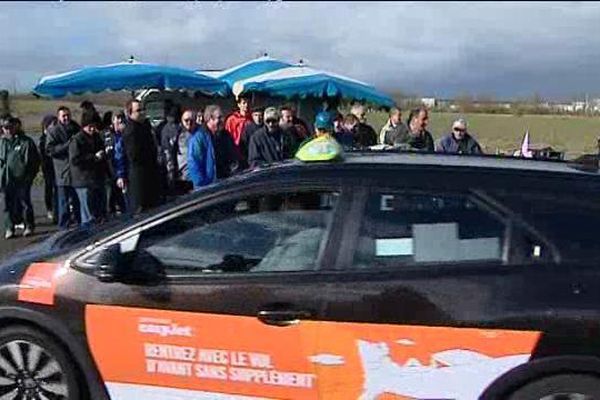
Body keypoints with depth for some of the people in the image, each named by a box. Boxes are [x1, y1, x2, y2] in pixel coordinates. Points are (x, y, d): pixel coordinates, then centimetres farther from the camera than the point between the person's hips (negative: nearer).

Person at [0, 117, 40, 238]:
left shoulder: (26, 142, -4)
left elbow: (36, 160, -2)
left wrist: (29, 175, -5)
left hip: (22, 179, -4)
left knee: (25, 203, 3)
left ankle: (29, 226, 15)